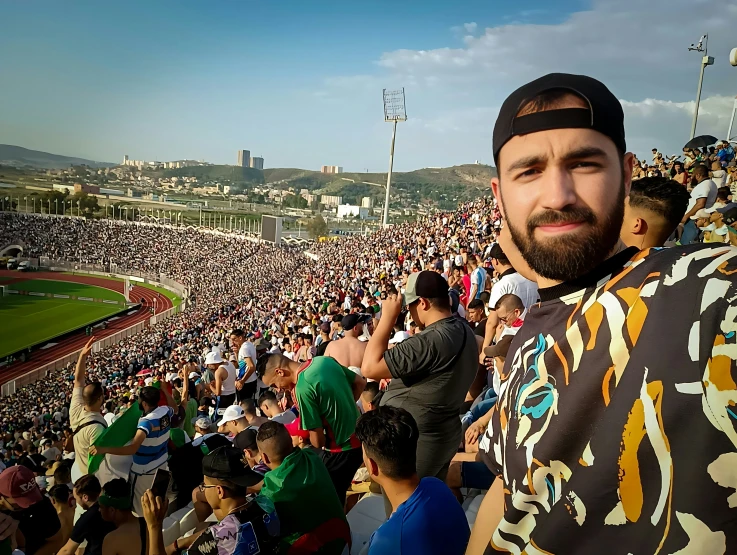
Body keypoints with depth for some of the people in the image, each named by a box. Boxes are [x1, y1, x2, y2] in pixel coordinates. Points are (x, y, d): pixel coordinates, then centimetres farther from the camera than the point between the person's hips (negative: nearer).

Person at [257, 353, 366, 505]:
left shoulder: (303, 388, -26)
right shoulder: (325, 360, -3)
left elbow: (318, 441, -21)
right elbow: (360, 383, 11)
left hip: (340, 451, -8)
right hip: (358, 439, 8)